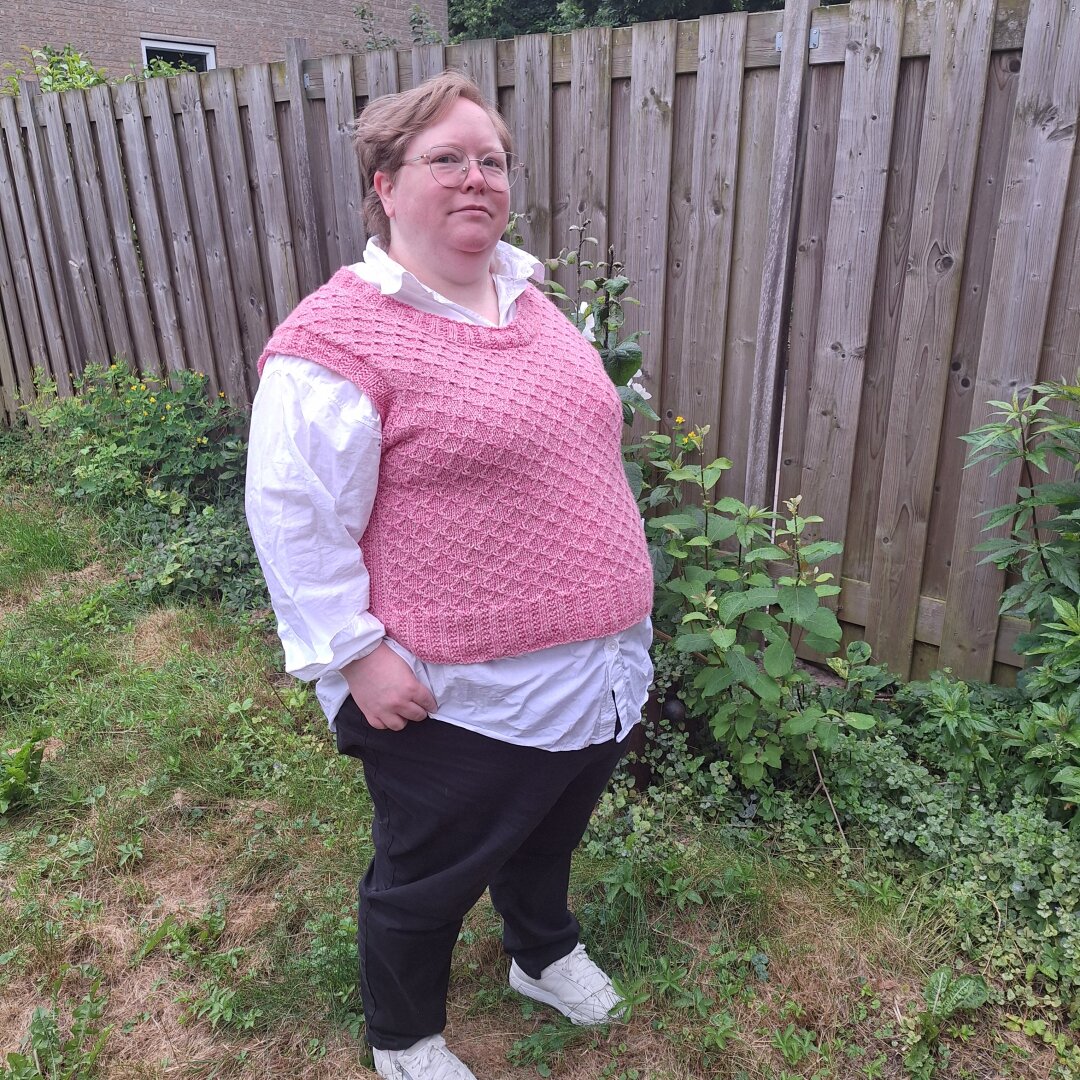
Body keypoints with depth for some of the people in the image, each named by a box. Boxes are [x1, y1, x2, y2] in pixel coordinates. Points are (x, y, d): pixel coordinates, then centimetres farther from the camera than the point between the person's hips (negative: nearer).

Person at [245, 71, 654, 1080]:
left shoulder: (528, 301, 7)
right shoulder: (340, 335, -18)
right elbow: (295, 516, -18)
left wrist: (619, 603, 19)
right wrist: (356, 654, -19)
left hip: (595, 670, 8)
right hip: (461, 696, -7)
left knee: (549, 834, 30)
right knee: (427, 879, 17)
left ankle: (543, 954, 60)